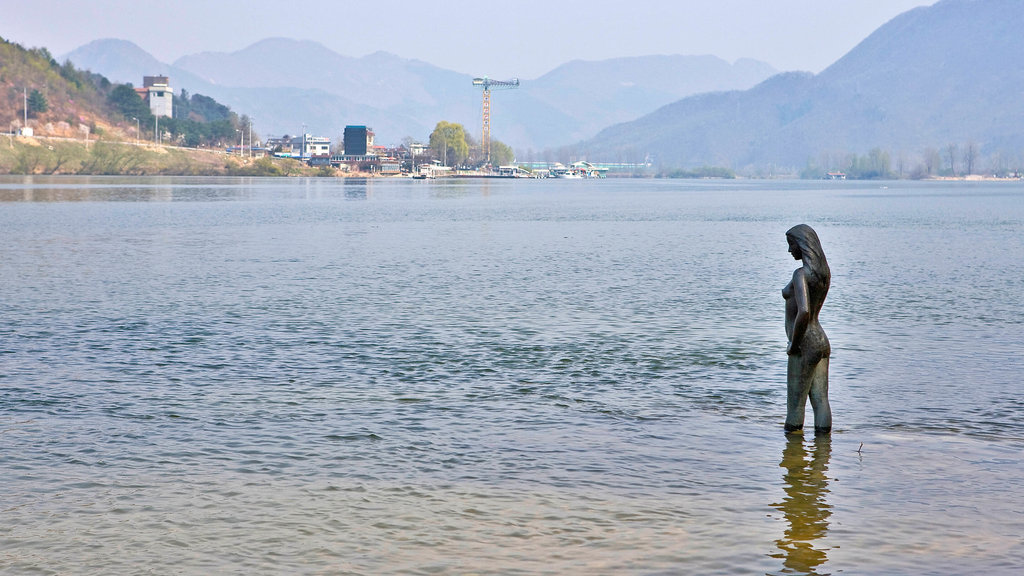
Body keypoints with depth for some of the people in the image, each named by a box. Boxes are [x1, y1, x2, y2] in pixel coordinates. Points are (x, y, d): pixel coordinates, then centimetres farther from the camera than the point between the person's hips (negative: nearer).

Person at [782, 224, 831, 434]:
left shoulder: (801, 274, -18)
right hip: (822, 340, 9)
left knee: (795, 406, 1)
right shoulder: (824, 272, 10)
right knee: (821, 401, 9)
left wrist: (794, 344, -20)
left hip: (805, 346, -9)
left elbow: (804, 312, -30)